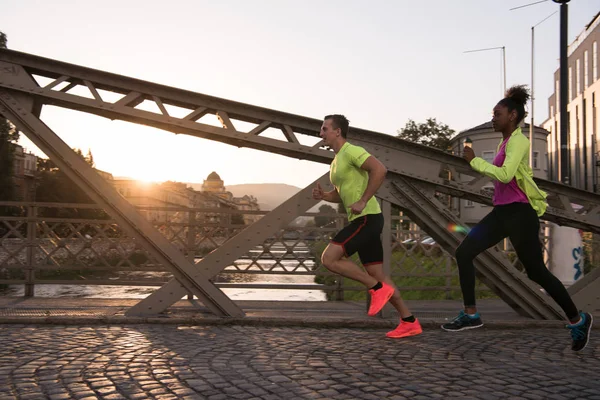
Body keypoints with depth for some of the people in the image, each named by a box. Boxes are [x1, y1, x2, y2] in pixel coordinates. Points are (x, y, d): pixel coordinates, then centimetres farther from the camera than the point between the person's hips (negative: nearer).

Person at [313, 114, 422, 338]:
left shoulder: (351, 151, -9)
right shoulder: (336, 162, 21)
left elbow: (379, 170, -23)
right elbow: (341, 194, 31)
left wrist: (363, 201, -23)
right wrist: (323, 196, 10)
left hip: (367, 218, -10)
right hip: (362, 220, 10)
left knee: (328, 259, -16)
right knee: (376, 274, 8)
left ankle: (377, 288, -8)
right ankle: (409, 322, 11)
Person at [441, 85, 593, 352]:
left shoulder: (518, 141, -13)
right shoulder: (505, 142, 15)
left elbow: (505, 174, -27)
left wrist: (474, 161, -20)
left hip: (519, 213, -9)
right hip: (502, 212, 9)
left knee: (536, 272, -1)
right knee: (464, 252, -2)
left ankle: (577, 320, 18)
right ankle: (471, 314, 2)